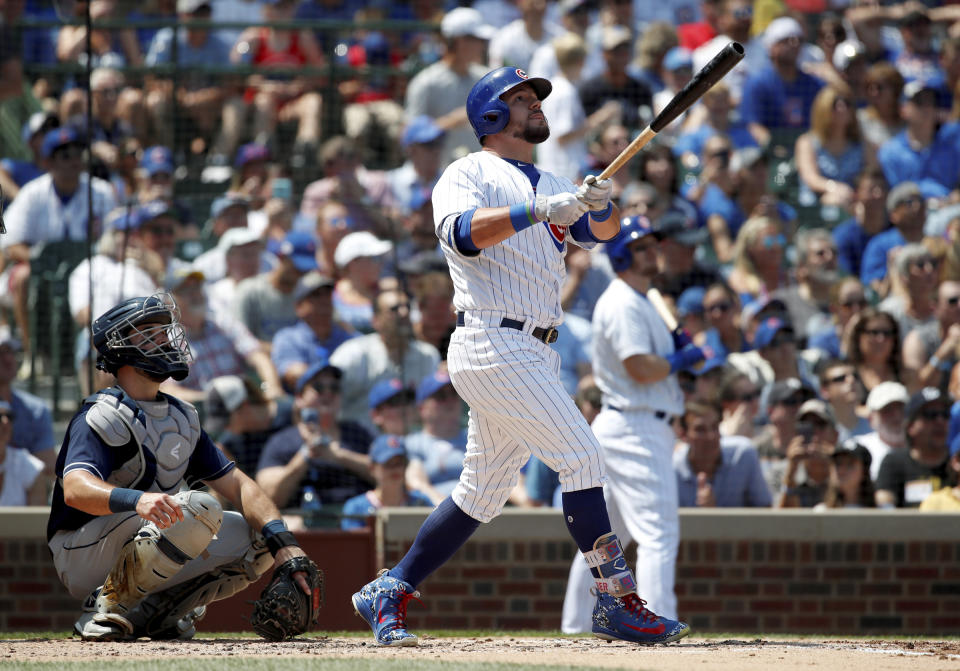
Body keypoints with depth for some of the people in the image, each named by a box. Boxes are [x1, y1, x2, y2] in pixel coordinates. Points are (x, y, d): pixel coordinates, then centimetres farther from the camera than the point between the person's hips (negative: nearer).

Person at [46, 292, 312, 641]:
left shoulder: (181, 417, 14)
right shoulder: (104, 416, -13)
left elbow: (237, 485, 9)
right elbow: (76, 489, -31)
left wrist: (283, 543, -9)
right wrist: (137, 500, -52)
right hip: (83, 557, -8)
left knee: (258, 539, -1)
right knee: (200, 508, -29)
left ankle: (152, 612, -1)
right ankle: (107, 606, -20)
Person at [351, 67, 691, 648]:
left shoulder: (552, 186, 23)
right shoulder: (468, 174, 0)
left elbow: (601, 232, 9)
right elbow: (463, 233, -20)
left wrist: (601, 203, -14)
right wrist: (538, 212, -30)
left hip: (534, 356, 9)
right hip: (491, 345, -9)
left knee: (483, 492, 11)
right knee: (581, 454, -15)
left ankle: (388, 594, 19)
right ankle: (618, 602, -16)